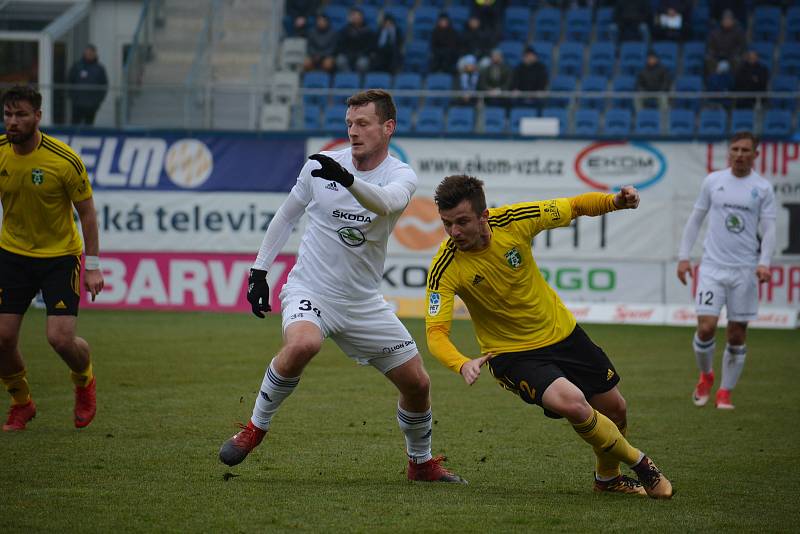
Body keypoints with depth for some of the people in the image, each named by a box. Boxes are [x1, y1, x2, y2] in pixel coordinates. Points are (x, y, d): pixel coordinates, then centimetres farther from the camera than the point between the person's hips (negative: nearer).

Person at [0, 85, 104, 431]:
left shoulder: (64, 159, -18)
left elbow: (86, 212, -8)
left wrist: (92, 266, -9)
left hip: (60, 256, -3)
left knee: (60, 338, -14)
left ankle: (84, 380, 22)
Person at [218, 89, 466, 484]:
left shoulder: (401, 177, -8)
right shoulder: (320, 165, -5)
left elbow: (387, 202, -34)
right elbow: (286, 216, 11)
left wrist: (348, 180, -52)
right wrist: (259, 272, 6)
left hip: (363, 301, 2)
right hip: (309, 290, -2)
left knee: (417, 383, 4)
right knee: (302, 345, -35)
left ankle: (421, 463, 31)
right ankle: (255, 428, -16)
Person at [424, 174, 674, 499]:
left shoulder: (515, 220, -18)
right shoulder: (445, 269, -24)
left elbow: (574, 207, -3)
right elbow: (436, 333, -26)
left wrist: (615, 202, -23)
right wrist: (463, 365, -47)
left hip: (562, 332, 4)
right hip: (511, 353, -4)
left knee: (614, 409, 14)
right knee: (572, 402, -29)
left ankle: (608, 477, 45)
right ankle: (638, 462, -3)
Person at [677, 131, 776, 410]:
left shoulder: (762, 188, 2)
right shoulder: (713, 181, 5)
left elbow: (768, 230, 0)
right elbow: (695, 219, 12)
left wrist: (764, 263, -15)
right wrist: (683, 256, 7)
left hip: (745, 270, 0)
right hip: (712, 267, 0)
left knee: (737, 335, 2)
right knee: (706, 327, -11)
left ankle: (725, 392, 15)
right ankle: (705, 375, 16)